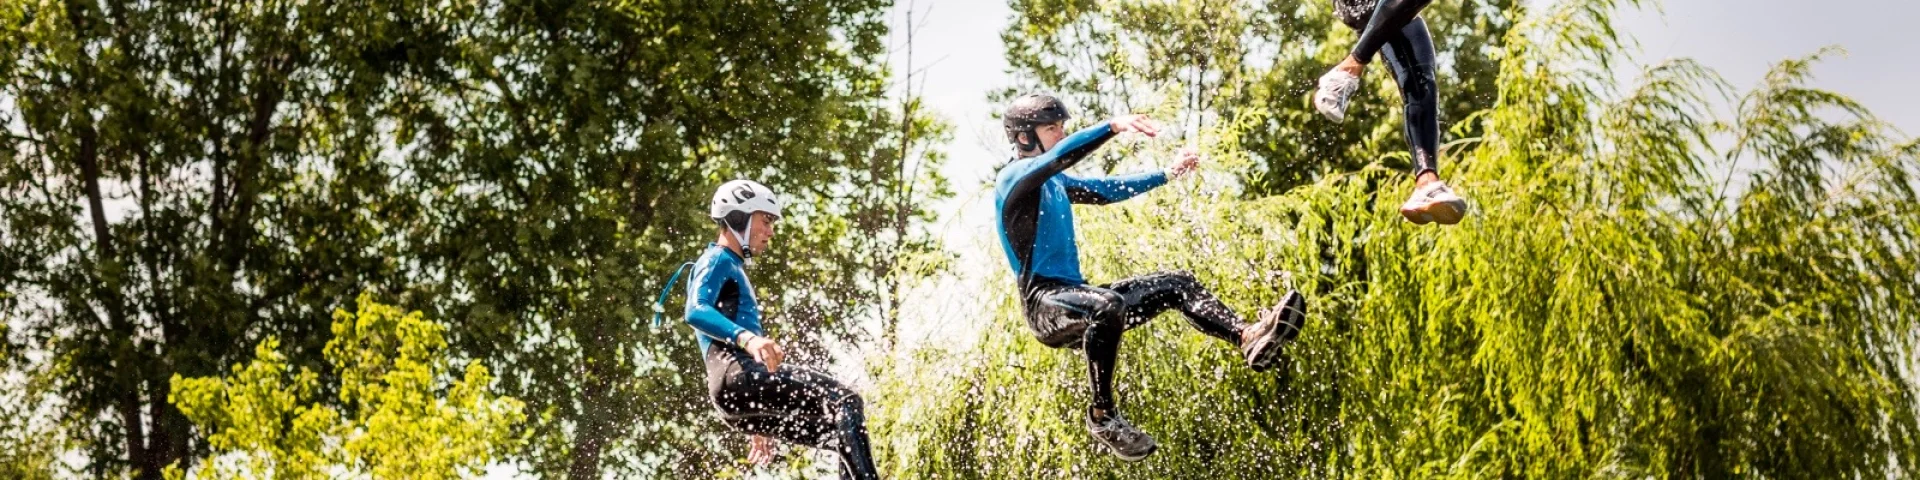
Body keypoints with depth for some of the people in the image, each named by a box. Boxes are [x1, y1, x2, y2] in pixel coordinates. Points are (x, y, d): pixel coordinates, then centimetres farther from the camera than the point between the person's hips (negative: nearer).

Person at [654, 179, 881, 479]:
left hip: (738, 401, 10)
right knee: (845, 402, -20)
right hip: (738, 378, -10)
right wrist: (747, 338, -37)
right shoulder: (718, 261, 3)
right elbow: (696, 312, -19)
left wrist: (760, 425, 33)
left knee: (842, 433, 4)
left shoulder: (733, 269, 33)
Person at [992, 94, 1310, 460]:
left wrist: (1167, 175, 28)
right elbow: (1059, 157, -27)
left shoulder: (1053, 182, 20)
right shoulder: (1014, 178, -7)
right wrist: (1113, 127, -37)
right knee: (1107, 305, -39)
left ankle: (1249, 338, -21)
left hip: (1076, 296, 9)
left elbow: (1105, 191, 30)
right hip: (1044, 303, -9)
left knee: (1177, 284, 1)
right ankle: (1102, 416, -26)